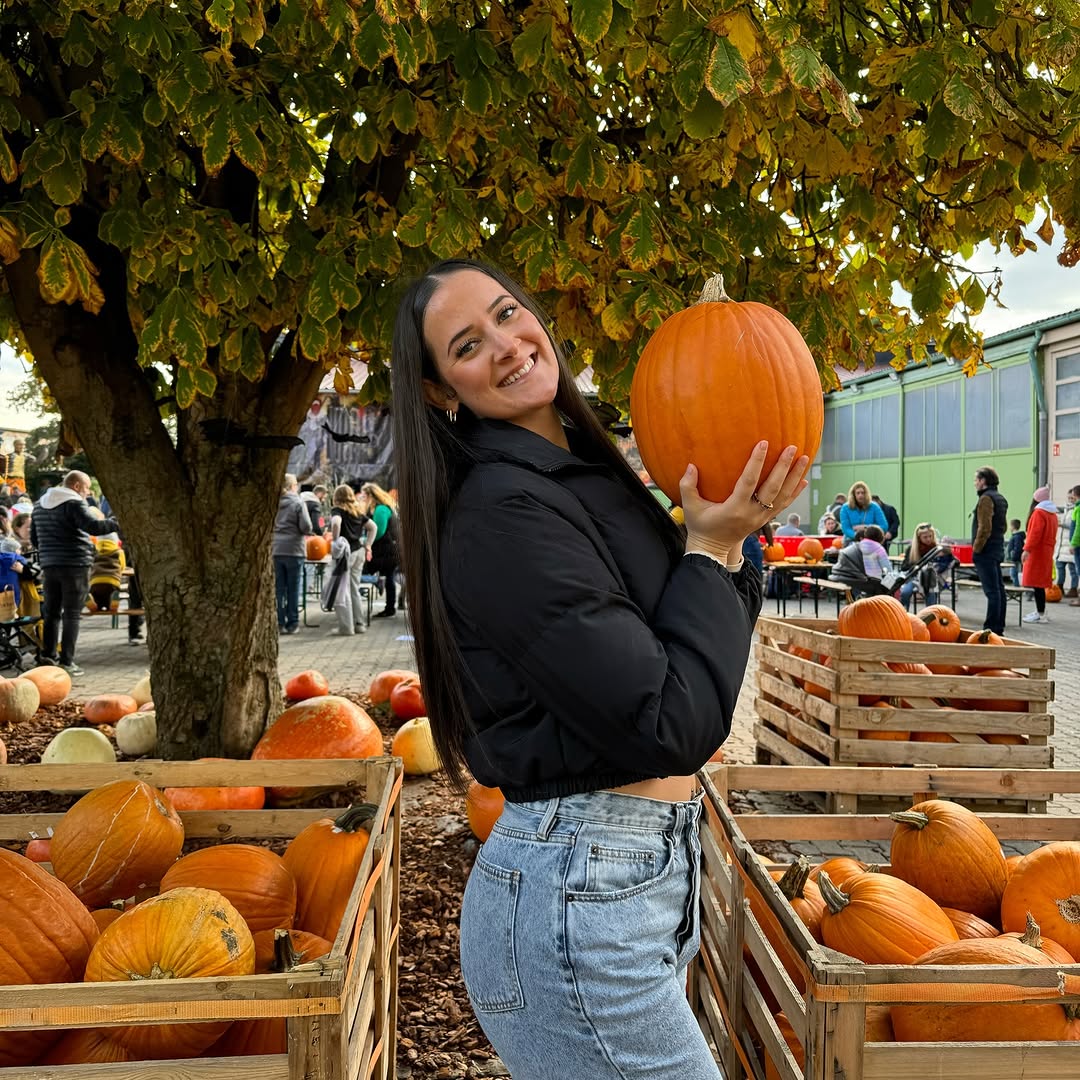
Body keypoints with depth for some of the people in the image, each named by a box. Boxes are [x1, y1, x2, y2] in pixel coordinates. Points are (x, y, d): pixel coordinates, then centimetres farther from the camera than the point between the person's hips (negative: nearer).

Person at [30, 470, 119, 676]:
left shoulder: (40, 505, 16)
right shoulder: (74, 503, -11)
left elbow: (34, 538, 23)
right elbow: (93, 526, -25)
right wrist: (118, 522, -19)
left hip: (49, 565, 7)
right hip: (75, 565, -7)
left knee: (51, 612, 14)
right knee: (71, 614, -3)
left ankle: (47, 654, 12)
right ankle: (66, 661, -4)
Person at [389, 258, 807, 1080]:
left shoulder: (586, 472, 7)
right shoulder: (502, 513, -19)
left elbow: (697, 669, 11)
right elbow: (670, 726, -22)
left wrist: (726, 539, -3)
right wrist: (711, 548, -12)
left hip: (649, 872, 9)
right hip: (578, 896, -9)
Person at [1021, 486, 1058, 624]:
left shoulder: (1039, 512, -13)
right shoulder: (1053, 513, 16)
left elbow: (1035, 533, -21)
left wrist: (1027, 549, -24)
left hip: (1037, 552, -9)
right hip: (1047, 552, 9)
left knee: (1037, 583, -8)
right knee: (1040, 583, 15)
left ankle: (1040, 614, -9)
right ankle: (1041, 611, 20)